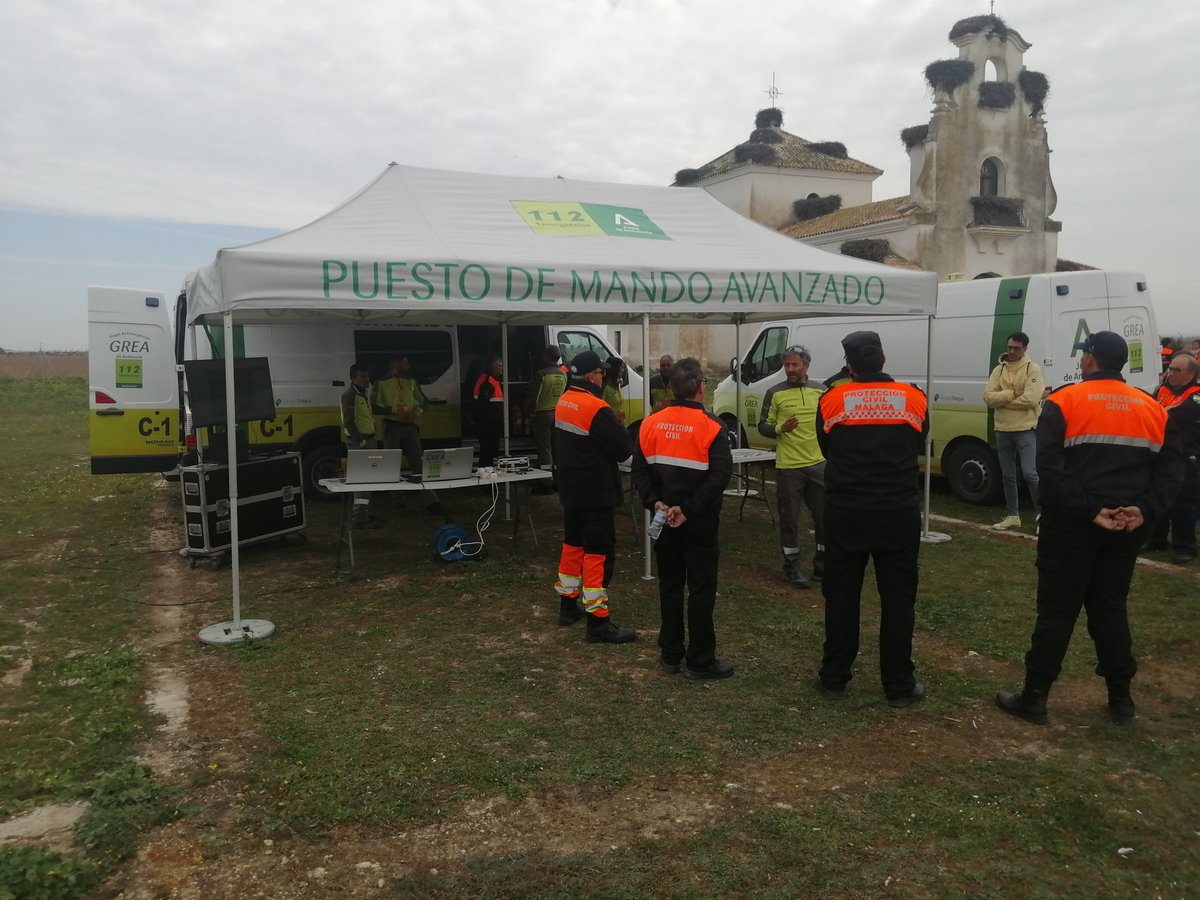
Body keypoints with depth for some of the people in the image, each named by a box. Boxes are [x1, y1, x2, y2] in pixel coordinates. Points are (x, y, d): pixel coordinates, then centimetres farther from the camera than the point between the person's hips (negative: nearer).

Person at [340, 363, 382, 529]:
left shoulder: (362, 394, 20)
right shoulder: (349, 394, -11)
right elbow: (348, 421, -19)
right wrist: (361, 441, -23)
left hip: (368, 440, 10)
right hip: (358, 441, -10)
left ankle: (364, 514, 23)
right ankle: (359, 518, -17)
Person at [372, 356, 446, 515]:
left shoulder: (411, 381, 14)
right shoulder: (381, 383, 0)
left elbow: (424, 401, 21)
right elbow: (374, 407, -5)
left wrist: (418, 411, -1)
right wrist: (394, 410, -17)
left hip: (410, 426, 3)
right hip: (391, 427, -3)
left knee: (419, 464, -1)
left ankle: (432, 500, -4)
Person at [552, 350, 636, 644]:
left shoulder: (563, 402, 6)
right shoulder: (596, 409, -22)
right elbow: (624, 448, -18)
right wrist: (620, 430, 0)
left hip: (571, 490, 9)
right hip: (596, 493, -9)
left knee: (573, 543, 21)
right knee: (598, 553, -5)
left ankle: (568, 606, 33)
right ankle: (598, 622, -2)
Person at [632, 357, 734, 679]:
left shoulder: (651, 424, 0)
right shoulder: (711, 426, -13)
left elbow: (640, 471, -2)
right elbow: (719, 476, -21)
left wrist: (655, 503, -7)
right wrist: (689, 509, -18)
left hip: (664, 520, 5)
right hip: (699, 522, -5)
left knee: (670, 584, 14)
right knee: (702, 587, 4)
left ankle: (670, 653, 22)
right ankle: (700, 660, 10)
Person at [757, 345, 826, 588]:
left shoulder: (820, 392, 6)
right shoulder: (775, 393, -3)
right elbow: (763, 426, 0)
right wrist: (780, 428, -19)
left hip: (818, 464, 3)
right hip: (788, 467, -3)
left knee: (826, 515, 9)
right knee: (789, 518, 4)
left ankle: (822, 565, 25)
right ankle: (792, 566, 17)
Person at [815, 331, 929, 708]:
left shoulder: (832, 400, -3)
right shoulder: (914, 399, -1)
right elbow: (918, 447, 13)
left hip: (845, 511, 0)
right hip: (900, 511, 0)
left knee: (841, 594, 11)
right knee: (898, 597, 8)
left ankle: (834, 678, 19)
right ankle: (899, 685, 15)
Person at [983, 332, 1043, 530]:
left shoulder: (1033, 368, -7)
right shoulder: (999, 370, 8)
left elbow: (1030, 399, -19)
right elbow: (988, 396, -3)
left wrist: (1001, 401, -10)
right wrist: (1011, 394, -16)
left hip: (1026, 430, -6)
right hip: (1003, 431, 6)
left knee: (1029, 474, -11)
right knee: (1008, 476, 12)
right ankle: (1012, 516, 23)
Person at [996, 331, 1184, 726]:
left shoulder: (1064, 402, -7)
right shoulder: (1152, 408, 9)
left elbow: (1051, 466, -19)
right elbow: (1171, 468, 2)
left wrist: (1089, 510, -18)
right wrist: (1145, 509, -8)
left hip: (1072, 525, -4)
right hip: (1126, 527, 5)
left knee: (1057, 612, 2)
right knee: (1111, 609, 17)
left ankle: (1034, 699, 9)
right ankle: (1121, 699, 23)